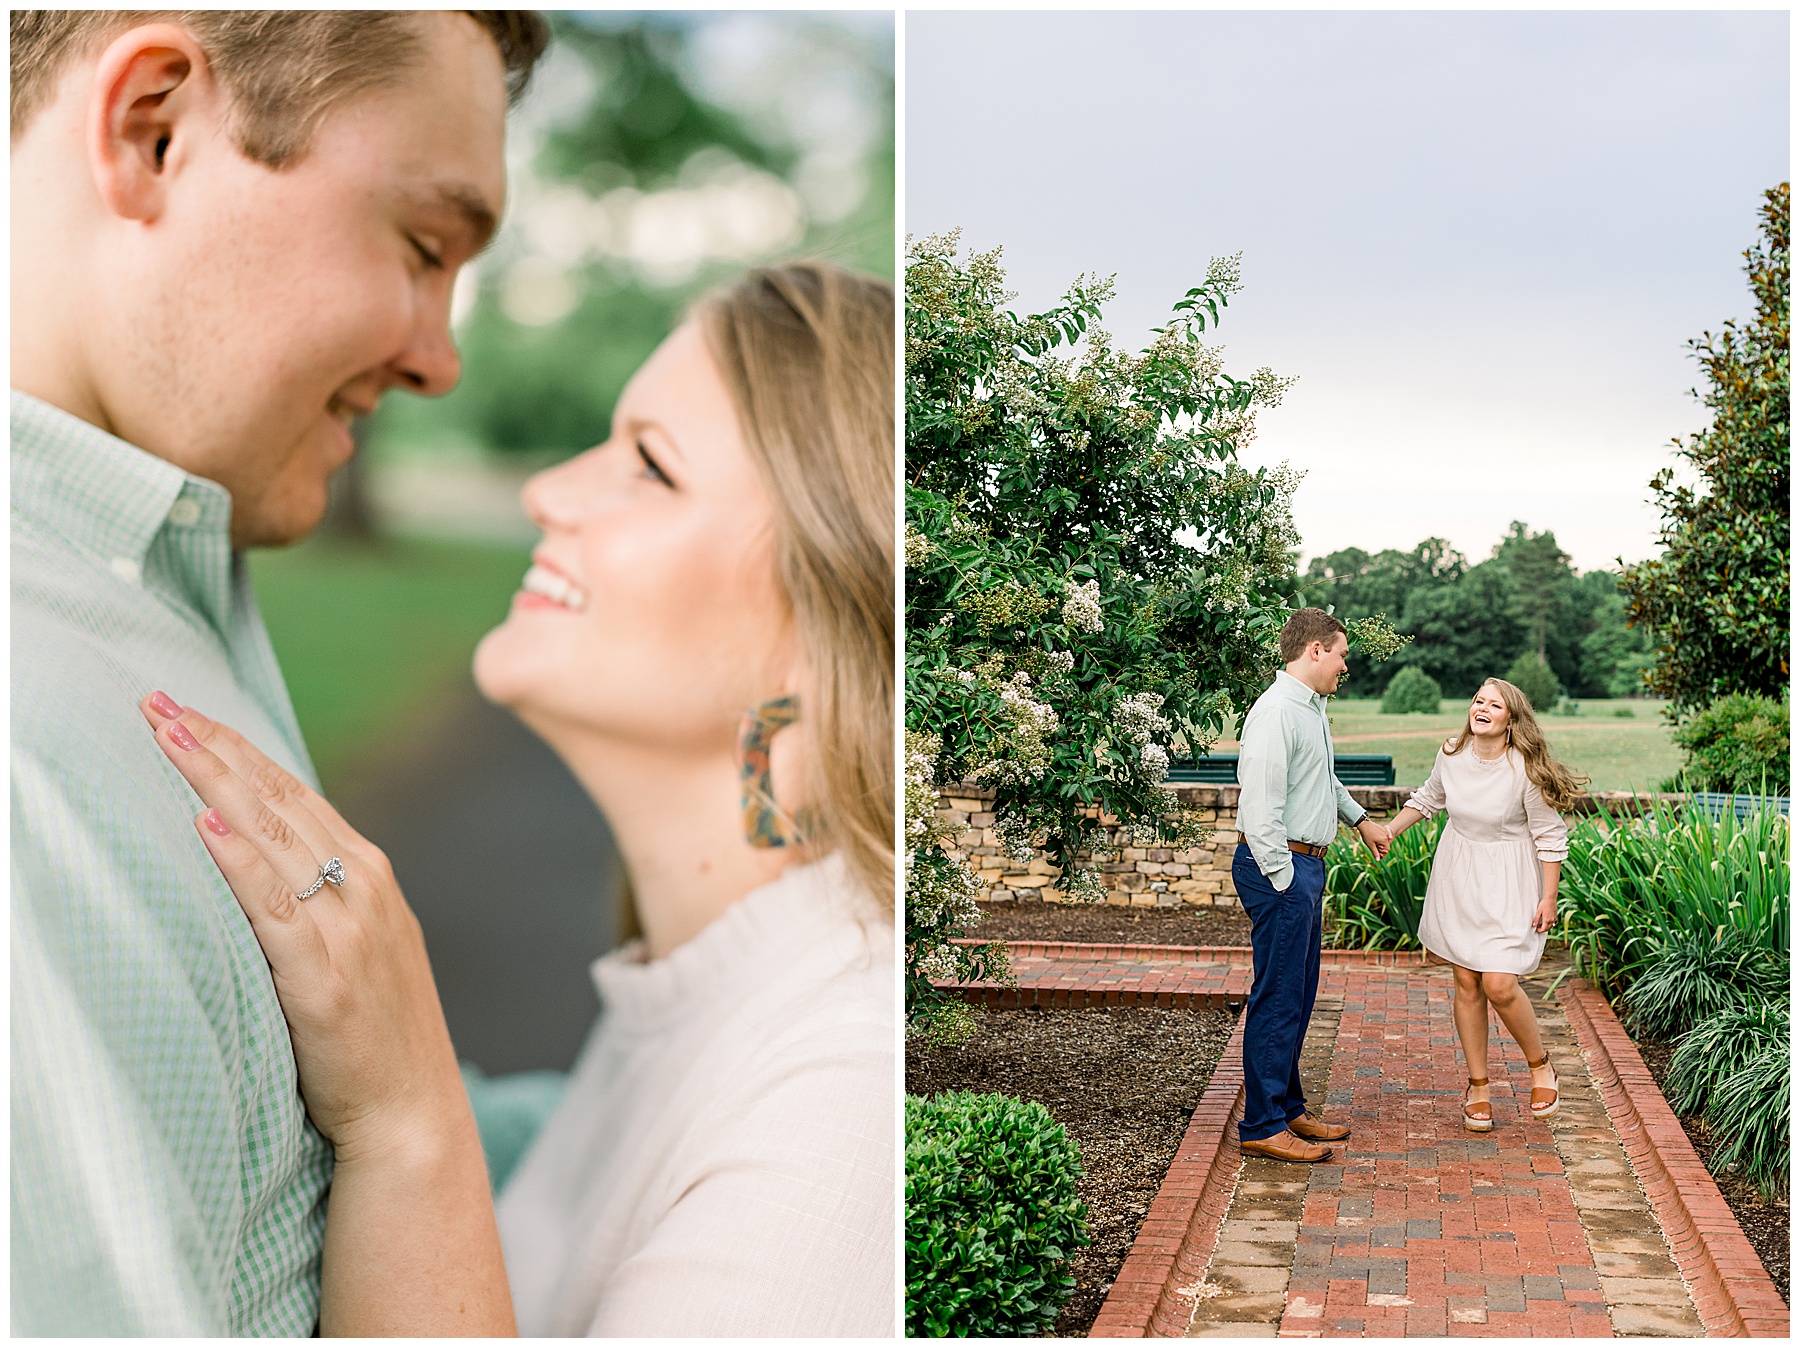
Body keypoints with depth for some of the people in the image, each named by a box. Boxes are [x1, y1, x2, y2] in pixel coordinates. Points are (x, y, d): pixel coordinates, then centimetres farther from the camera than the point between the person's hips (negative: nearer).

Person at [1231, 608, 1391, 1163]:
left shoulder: (1312, 708, 15)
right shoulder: (1276, 711, -18)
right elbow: (1260, 807, -23)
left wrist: (1361, 819, 41)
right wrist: (1284, 880, -20)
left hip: (1304, 866, 10)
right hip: (1280, 867, -10)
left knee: (1298, 997, 16)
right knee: (1278, 998, -6)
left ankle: (1288, 1109, 26)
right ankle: (1262, 1127, 1)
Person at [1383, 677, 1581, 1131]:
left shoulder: (1525, 770, -18)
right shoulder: (1452, 754, -5)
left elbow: (1550, 835, -9)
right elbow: (1428, 799, 16)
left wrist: (1549, 898, -9)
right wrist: (1387, 831, 11)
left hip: (1508, 882, -4)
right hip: (1457, 875, 4)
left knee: (1499, 984, -12)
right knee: (1467, 982, 6)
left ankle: (1540, 1064, 17)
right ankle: (1478, 1086, 19)